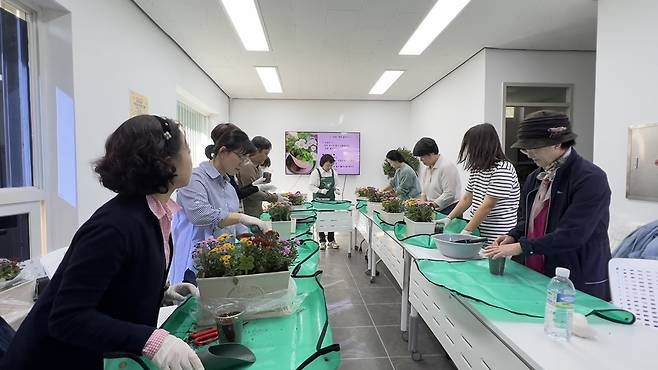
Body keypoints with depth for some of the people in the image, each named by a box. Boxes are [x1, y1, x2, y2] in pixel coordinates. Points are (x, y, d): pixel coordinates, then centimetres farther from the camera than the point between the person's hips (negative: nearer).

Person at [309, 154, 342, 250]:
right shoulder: (316, 172, -8)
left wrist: (337, 190, -4)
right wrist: (320, 190, -22)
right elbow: (311, 186, -9)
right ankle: (322, 241, 12)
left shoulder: (333, 173, 6)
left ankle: (331, 240, 17)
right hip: (319, 200, -4)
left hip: (331, 199, 4)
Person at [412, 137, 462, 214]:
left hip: (449, 211, -7)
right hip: (436, 211, 7)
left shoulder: (446, 166, -14)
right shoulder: (427, 168, 12)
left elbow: (449, 194, -19)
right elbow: (424, 191, 16)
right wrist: (423, 203, -3)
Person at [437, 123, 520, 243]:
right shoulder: (477, 168, 11)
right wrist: (449, 218, 6)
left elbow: (487, 206, -18)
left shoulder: (502, 170, -15)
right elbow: (467, 198, 14)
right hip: (478, 233, 7)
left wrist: (466, 231, -17)